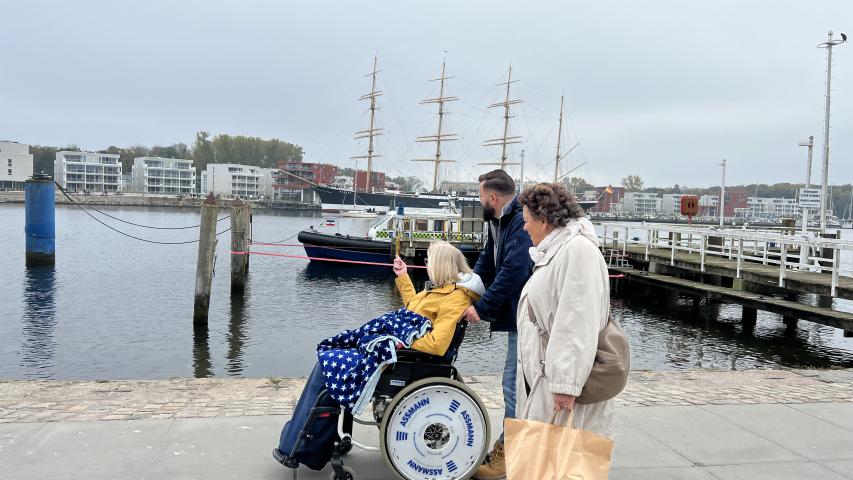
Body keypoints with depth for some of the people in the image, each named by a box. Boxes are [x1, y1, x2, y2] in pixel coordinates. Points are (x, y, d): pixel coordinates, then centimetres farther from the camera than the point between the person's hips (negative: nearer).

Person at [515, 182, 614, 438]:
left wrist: (565, 385, -26)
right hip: (539, 374, 10)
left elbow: (578, 323, -24)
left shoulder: (578, 249, -16)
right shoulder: (556, 250, 16)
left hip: (559, 382, -10)